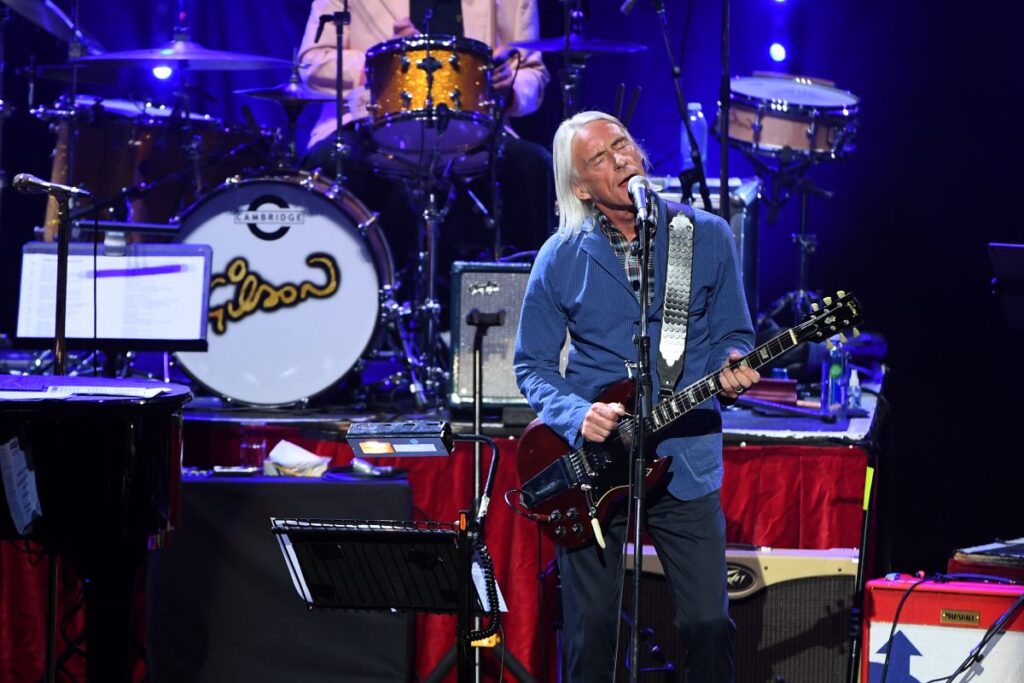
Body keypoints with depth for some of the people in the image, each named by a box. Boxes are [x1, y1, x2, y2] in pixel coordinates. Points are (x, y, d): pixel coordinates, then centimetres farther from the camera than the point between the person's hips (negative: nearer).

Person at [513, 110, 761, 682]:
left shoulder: (708, 237, 1)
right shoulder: (561, 258, -1)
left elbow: (732, 334, 9)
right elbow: (533, 365, 4)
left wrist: (732, 366, -14)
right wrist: (577, 415, -14)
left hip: (687, 464, 0)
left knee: (710, 626, -2)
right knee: (591, 634, 5)